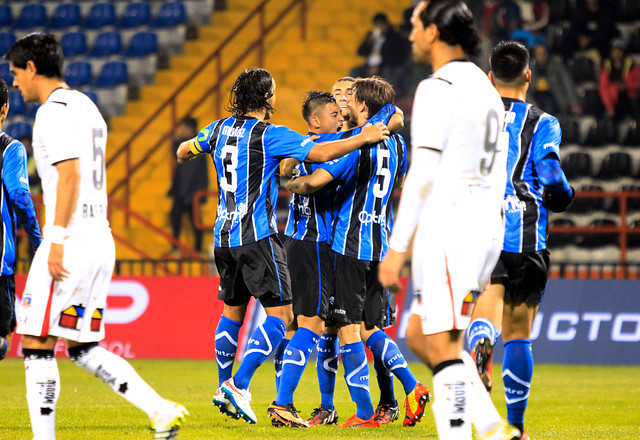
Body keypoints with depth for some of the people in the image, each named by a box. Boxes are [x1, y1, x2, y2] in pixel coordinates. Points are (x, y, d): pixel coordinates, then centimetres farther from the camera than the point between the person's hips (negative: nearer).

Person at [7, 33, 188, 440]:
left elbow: (70, 175, -19)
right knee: (82, 348, 12)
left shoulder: (55, 110, -9)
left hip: (71, 239, -9)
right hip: (101, 239, 9)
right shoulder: (86, 106, 20)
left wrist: (56, 240, -22)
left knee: (37, 343, -4)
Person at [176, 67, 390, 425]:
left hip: (224, 237, 8)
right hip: (258, 237, -8)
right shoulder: (269, 135, -10)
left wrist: (195, 147, 44)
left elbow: (183, 152, 23)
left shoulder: (220, 129, 8)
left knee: (232, 311, 21)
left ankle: (224, 388, 27)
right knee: (281, 314, -6)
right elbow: (320, 153, -17)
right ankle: (239, 385, -16)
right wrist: (363, 138, -9)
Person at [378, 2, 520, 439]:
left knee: (443, 346, -8)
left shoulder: (438, 88, -11)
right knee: (419, 335, 15)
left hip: (449, 229, -9)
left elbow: (422, 175, -16)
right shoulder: (485, 87, 17)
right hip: (487, 227, 9)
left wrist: (398, 247, -15)